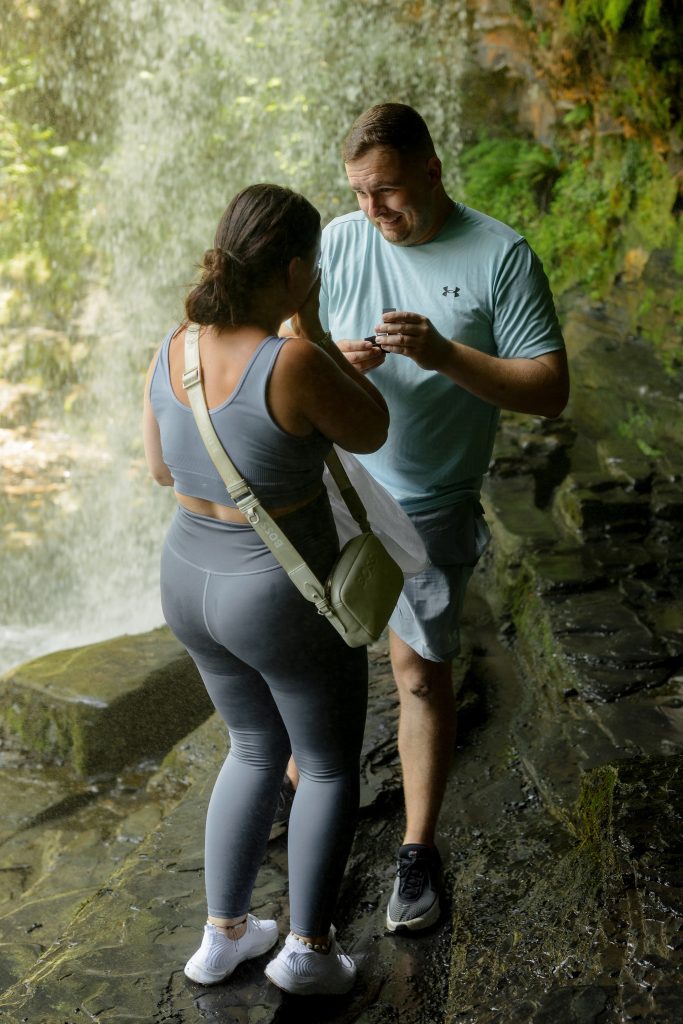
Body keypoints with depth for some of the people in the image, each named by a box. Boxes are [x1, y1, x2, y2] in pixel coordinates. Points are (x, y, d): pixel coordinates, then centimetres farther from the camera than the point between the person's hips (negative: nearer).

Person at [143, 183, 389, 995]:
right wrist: (310, 329, -7)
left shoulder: (172, 350, -6)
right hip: (287, 601, -6)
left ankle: (224, 934, 31)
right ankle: (307, 948, 24)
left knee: (258, 749, 27)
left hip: (193, 582, 6)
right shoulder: (295, 364, -26)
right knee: (331, 766, 19)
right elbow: (370, 433, -8)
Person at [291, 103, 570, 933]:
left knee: (420, 674, 4)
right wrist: (334, 359, -23)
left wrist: (443, 355, -29)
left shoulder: (502, 257, -12)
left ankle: (418, 851, 21)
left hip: (427, 508, -3)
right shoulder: (340, 240, -2)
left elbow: (550, 390, -15)